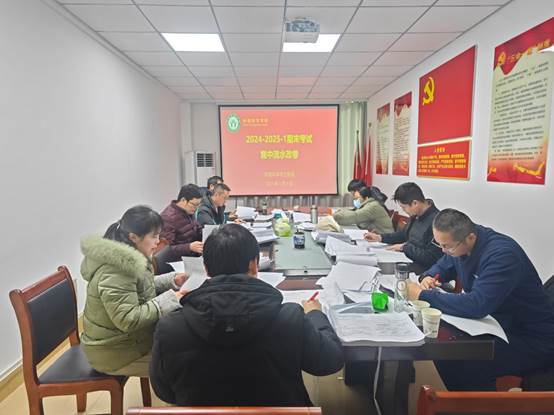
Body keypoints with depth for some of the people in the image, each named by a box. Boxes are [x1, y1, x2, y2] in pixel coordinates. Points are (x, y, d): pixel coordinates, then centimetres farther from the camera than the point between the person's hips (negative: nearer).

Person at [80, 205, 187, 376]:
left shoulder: (126, 258, 0)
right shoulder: (114, 271, -28)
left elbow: (141, 287, 14)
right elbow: (128, 319, -30)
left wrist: (172, 280, 0)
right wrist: (169, 299, -26)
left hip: (127, 337, 9)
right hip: (114, 352, -8)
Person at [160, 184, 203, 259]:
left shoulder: (189, 212, 8)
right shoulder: (168, 218, -17)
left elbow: (198, 230, 25)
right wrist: (189, 247, -32)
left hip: (194, 256, 8)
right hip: (180, 261, -8)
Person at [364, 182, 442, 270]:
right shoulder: (416, 215, 4)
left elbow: (430, 258, -23)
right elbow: (404, 233, 23)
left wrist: (404, 247, -13)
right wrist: (380, 237, 13)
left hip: (420, 269, -8)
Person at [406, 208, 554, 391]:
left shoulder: (502, 255, -28)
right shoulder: (459, 243, -3)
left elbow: (477, 306, -36)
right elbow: (443, 266, 17)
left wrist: (424, 295, -30)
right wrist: (429, 277, -6)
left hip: (531, 339, -8)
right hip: (498, 324, 8)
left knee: (461, 365, -27)